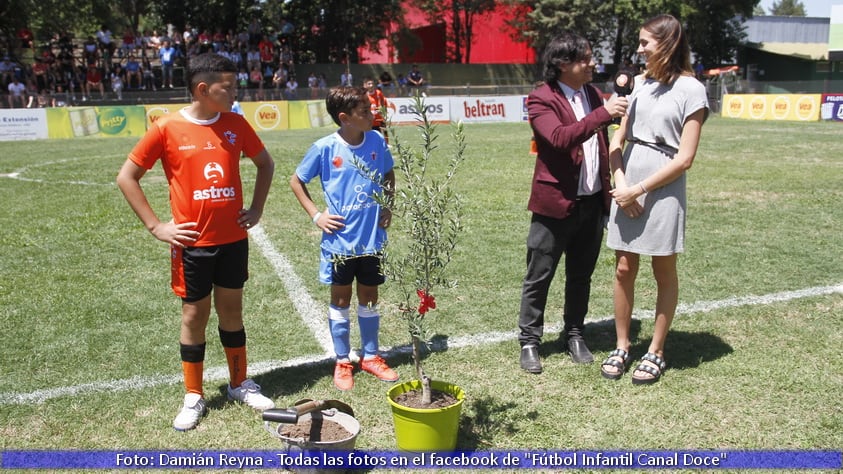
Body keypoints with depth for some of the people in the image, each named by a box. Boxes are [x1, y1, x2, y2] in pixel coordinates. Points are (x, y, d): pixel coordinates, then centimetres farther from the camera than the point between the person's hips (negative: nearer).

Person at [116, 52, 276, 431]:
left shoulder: (236, 124, 1)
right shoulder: (167, 128, -9)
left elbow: (265, 163, 16)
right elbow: (126, 177, -3)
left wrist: (256, 208, 7)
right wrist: (156, 226, -7)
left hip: (233, 238, 3)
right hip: (192, 242, -3)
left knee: (232, 310, 13)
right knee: (194, 315, 7)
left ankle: (240, 384, 29)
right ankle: (193, 397, 21)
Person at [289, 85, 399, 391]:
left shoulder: (377, 141, -4)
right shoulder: (325, 148, -13)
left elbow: (388, 175, 15)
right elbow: (296, 181, 0)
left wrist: (388, 206, 5)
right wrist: (316, 216, -6)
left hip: (372, 238, 3)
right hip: (340, 239, -3)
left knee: (369, 297, 14)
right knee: (341, 299, 10)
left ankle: (371, 357, 30)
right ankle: (342, 362, 25)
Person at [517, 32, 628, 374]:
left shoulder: (592, 93, 11)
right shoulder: (541, 99, -10)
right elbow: (560, 138, -27)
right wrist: (603, 113, -31)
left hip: (593, 202, 6)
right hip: (555, 203, -6)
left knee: (581, 276, 15)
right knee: (539, 278, 4)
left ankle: (574, 335, 29)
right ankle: (529, 341, 16)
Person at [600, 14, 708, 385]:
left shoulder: (690, 89, -6)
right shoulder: (640, 83, 10)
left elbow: (685, 158, -10)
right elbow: (618, 139, 9)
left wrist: (639, 189, -12)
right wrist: (620, 183, -6)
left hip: (663, 190, -5)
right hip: (626, 188, 5)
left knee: (664, 273, 8)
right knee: (624, 270, 7)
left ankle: (656, 353, 20)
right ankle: (621, 347, 22)